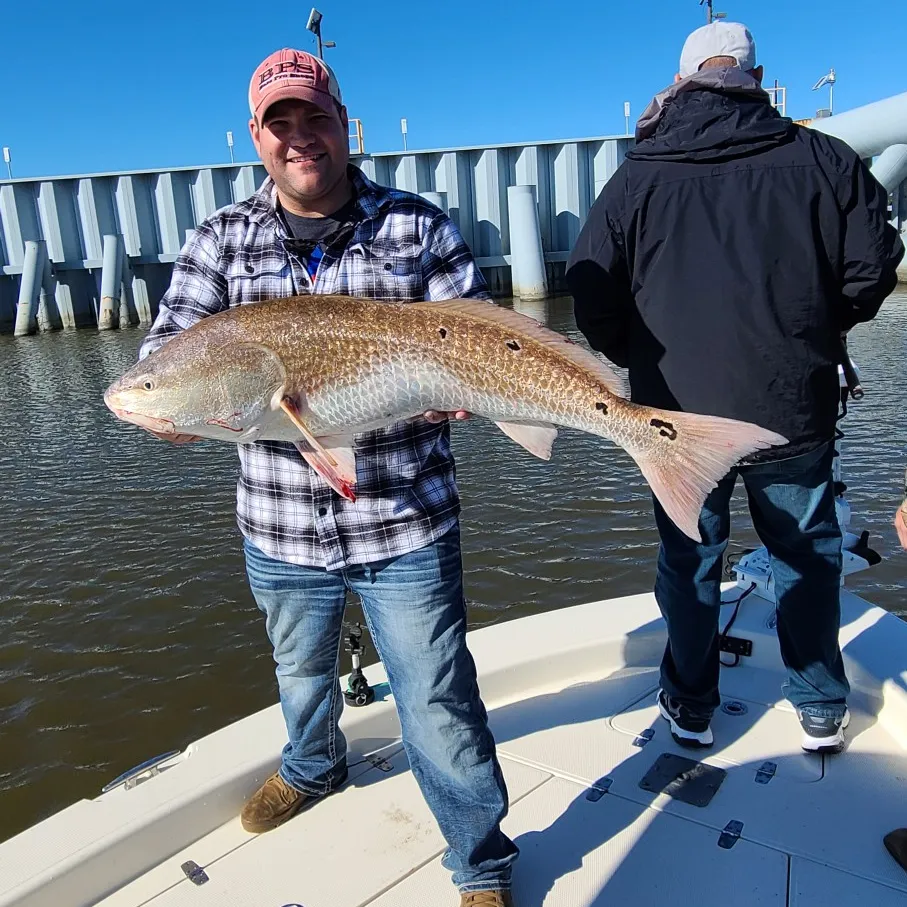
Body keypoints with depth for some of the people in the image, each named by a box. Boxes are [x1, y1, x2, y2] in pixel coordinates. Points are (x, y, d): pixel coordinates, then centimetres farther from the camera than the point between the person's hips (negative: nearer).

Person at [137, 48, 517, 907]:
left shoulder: (421, 228, -1)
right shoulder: (223, 239, 3)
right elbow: (165, 350, -4)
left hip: (405, 523, -2)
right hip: (279, 525, 3)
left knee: (438, 705, 5)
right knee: (301, 672, 28)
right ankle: (312, 767, 60)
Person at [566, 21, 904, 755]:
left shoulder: (637, 179, -1)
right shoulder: (820, 158, -1)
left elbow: (591, 295, -3)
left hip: (679, 412, 0)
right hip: (793, 410, 0)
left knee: (689, 561, 15)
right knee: (807, 558, 17)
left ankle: (690, 708, 29)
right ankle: (822, 713, 30)